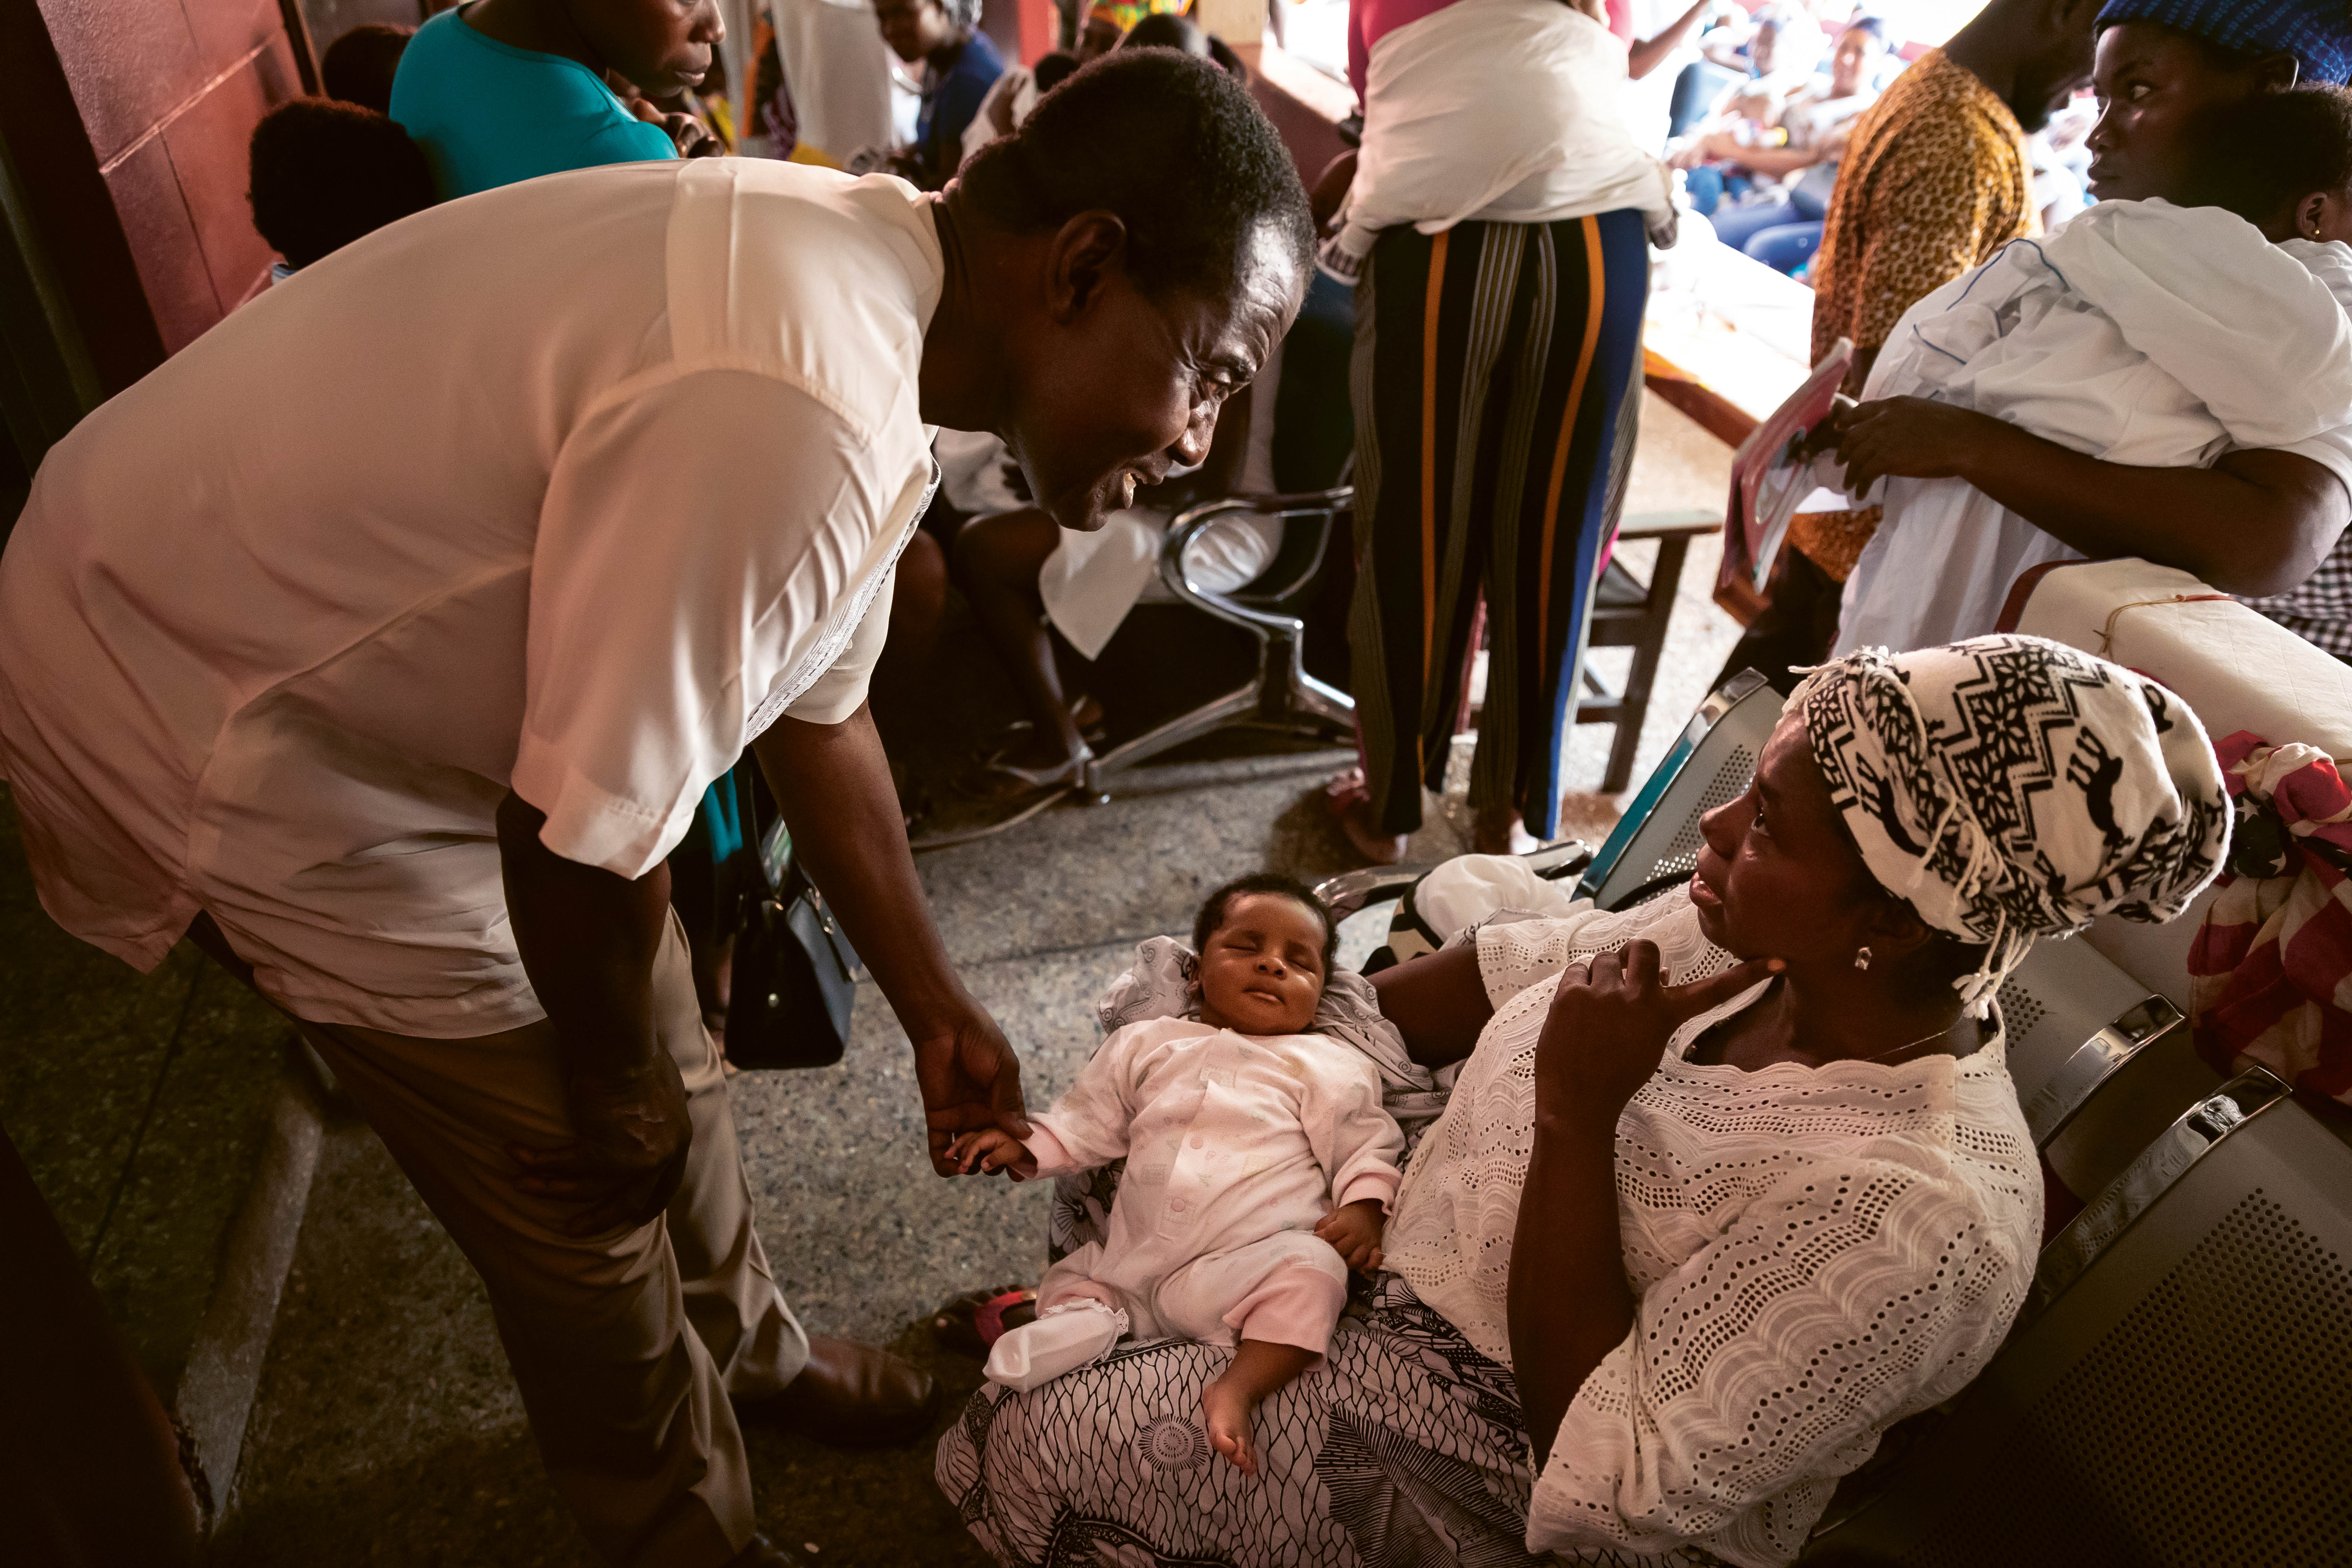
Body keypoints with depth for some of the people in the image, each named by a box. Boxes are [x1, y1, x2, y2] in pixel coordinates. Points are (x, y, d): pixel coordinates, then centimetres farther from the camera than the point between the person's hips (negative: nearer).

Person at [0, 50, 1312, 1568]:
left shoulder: (872, 288, -3)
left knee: (661, 1058, 18)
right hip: (200, 718, -8)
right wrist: (617, 1105, -8)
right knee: (589, 1186, 4)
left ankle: (747, 1353, 46)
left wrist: (939, 1012, 13)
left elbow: (818, 715, 5)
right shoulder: (790, 415, -37)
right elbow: (580, 840, -29)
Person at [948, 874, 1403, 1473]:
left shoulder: (1329, 1065, 12)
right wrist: (1023, 1147, 6)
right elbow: (1086, 1121, 21)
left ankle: (1239, 1386, -32)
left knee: (1311, 1270, -31)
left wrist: (1365, 1209, -11)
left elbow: (1368, 1146, 8)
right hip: (1133, 1262, 4)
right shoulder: (1149, 1045, 19)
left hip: (1246, 1262, -4)